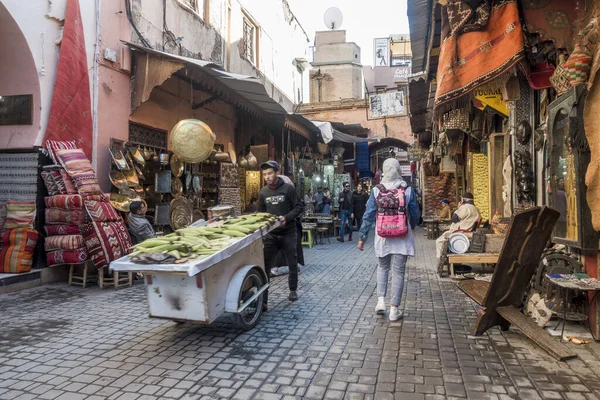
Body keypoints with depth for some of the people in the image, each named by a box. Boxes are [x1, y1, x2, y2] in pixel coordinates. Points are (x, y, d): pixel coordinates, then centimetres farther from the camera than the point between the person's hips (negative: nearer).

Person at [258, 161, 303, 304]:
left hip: (288, 233, -2)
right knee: (265, 265, -3)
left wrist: (287, 218, -20)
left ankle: (293, 290, 34)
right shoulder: (263, 192, 5)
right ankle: (263, 299, 2)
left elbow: (299, 207, -6)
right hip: (270, 234, 2)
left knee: (292, 263, 13)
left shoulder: (288, 188, -7)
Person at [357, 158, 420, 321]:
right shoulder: (408, 190, -4)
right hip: (402, 238, -1)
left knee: (382, 267, 21)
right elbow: (415, 214, 4)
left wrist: (362, 237, 2)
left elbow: (368, 215, -5)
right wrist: (410, 228, 24)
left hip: (382, 236, 1)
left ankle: (381, 301, 11)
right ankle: (394, 310, 10)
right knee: (398, 271, 6)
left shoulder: (376, 190, -5)